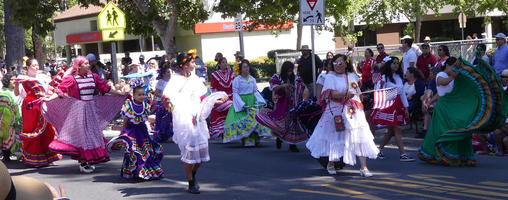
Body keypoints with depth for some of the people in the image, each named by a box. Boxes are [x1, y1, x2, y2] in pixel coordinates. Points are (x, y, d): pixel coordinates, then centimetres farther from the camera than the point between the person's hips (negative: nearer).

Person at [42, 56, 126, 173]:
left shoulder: (93, 77, 7)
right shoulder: (71, 79, -8)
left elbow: (106, 88, 12)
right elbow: (60, 91, -12)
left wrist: (121, 94, 13)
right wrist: (48, 99, -25)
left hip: (91, 110, 5)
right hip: (78, 110, -5)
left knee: (92, 133, 8)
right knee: (81, 135, -2)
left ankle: (88, 161, 17)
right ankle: (82, 163, 3)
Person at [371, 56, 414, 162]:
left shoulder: (399, 77, 13)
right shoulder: (384, 77, -8)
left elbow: (402, 93, 15)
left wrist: (406, 107, 13)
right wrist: (381, 86, -31)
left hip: (398, 105, 7)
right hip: (388, 105, -7)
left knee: (391, 130, 10)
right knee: (397, 130, -10)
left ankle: (380, 149, 23)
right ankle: (403, 154, -10)